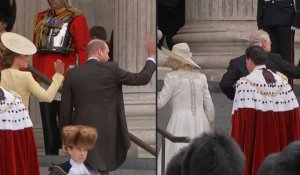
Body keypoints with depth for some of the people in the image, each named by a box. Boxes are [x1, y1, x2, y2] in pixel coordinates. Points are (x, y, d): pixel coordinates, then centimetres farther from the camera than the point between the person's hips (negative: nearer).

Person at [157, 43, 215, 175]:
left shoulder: (172, 77, -6)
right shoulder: (201, 77, 8)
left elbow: (160, 102, -6)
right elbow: (209, 105, 10)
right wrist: (210, 125, 19)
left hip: (180, 121, -5)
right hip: (200, 122, 5)